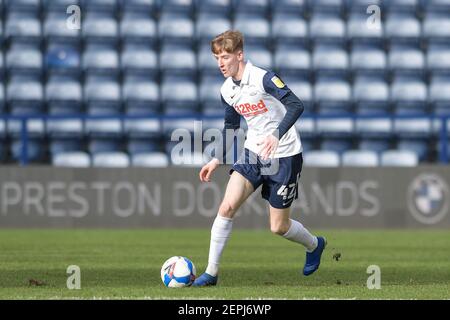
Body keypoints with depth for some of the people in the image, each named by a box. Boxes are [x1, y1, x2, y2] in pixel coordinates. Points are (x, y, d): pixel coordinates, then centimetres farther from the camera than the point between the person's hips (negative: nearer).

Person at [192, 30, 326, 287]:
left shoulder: (263, 78, -18)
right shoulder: (227, 90, 4)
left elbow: (296, 105, -27)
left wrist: (277, 135, -40)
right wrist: (217, 161, 16)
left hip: (284, 156, -6)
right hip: (253, 153, 6)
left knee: (279, 227, 2)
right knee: (227, 207, -14)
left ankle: (315, 245, 35)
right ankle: (211, 273, -7)